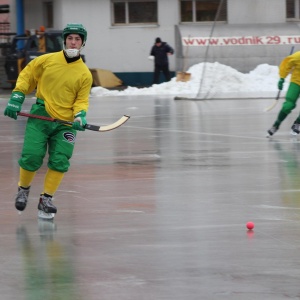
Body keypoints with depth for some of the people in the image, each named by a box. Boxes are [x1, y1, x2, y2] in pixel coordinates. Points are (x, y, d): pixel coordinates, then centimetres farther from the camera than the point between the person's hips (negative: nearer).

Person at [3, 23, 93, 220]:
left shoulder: (85, 74, 1)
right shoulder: (47, 60, -1)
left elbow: (82, 100, 3)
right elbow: (26, 76, 9)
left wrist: (80, 115, -16)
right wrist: (17, 97, 1)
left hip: (65, 122, 1)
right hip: (41, 116, -1)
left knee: (60, 161, -9)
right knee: (31, 157, -9)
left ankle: (46, 199, 5)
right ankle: (23, 189, 19)